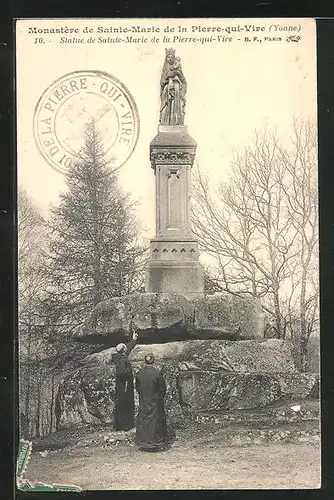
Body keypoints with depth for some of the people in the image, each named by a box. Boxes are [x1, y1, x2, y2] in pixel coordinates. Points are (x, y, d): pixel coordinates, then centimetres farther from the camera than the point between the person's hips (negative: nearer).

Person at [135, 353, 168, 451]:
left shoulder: (139, 373, -6)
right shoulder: (157, 373, -16)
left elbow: (137, 388, 5)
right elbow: (162, 388, -8)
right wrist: (161, 397, 10)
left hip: (143, 402, 3)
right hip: (155, 402, -3)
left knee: (143, 421, 12)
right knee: (155, 421, 7)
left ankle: (143, 442, 20)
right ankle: (156, 442, 13)